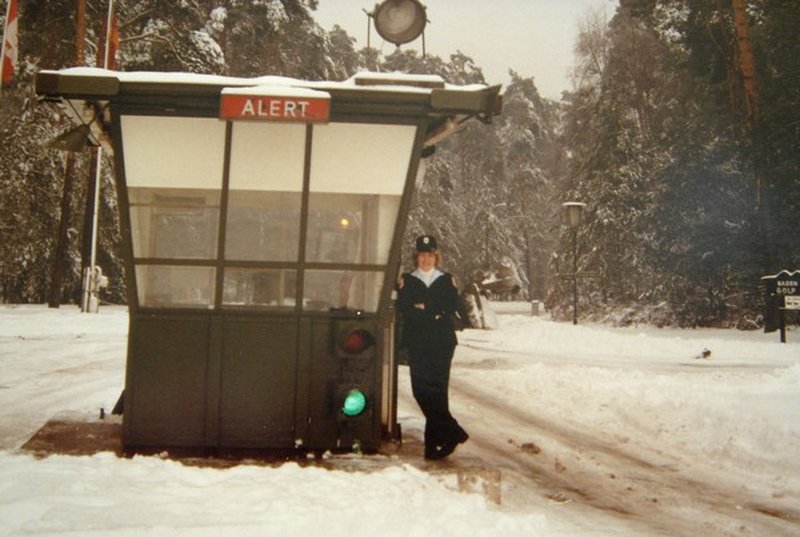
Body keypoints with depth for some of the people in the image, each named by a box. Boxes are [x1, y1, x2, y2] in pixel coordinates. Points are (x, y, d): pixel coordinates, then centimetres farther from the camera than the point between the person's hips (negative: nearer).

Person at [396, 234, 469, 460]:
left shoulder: (447, 280, 13)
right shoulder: (406, 281, 12)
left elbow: (453, 307, -1)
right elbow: (404, 308, -4)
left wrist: (424, 308, -8)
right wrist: (435, 312, -10)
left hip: (442, 342, -1)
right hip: (416, 342, 1)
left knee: (437, 388, -8)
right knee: (421, 388, -9)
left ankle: (434, 441, -5)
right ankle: (451, 432, -2)